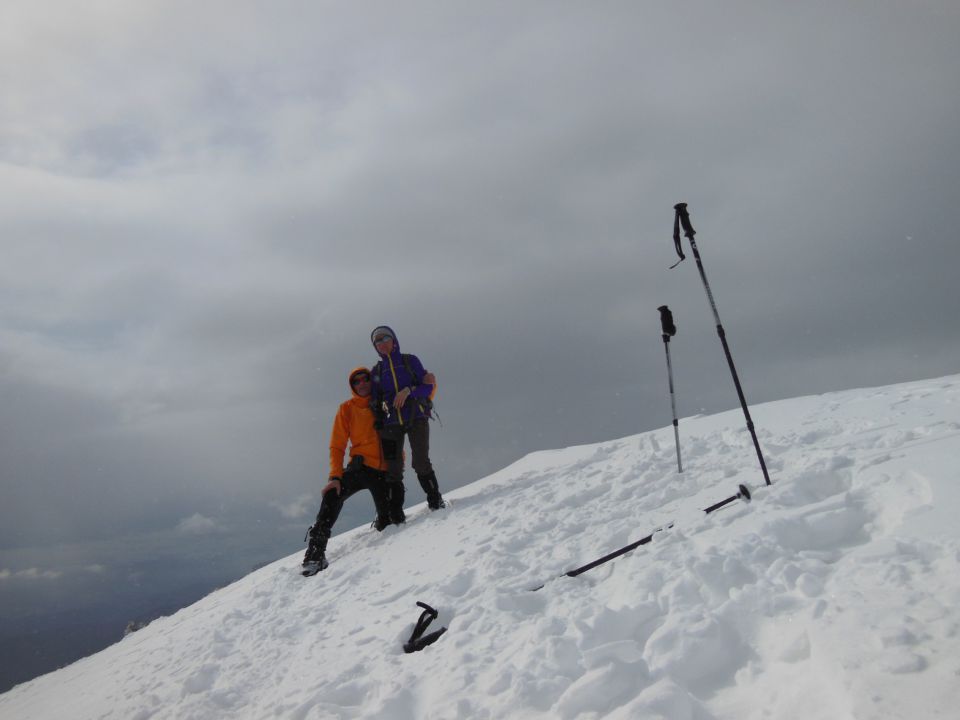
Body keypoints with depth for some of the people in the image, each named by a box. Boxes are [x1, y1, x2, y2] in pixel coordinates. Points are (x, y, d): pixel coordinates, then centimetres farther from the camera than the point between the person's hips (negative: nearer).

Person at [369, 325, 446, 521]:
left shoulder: (410, 361, 10)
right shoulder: (376, 371, 17)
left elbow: (428, 387, 1)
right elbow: (375, 400, 16)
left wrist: (408, 391, -15)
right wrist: (378, 424, 5)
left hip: (416, 418, -2)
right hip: (391, 423, 2)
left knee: (421, 462, -12)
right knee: (393, 469, -3)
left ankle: (436, 501, 2)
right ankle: (395, 513, 1)